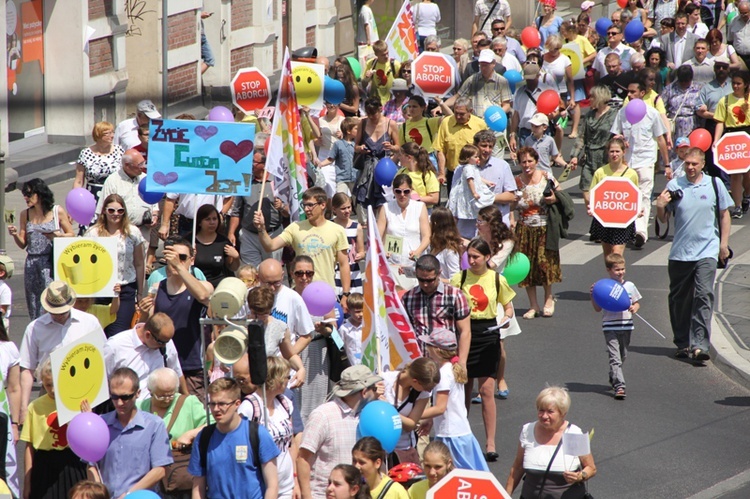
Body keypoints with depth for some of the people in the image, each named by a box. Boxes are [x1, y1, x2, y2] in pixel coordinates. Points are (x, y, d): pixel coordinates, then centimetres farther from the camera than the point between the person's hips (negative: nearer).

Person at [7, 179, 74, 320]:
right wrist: (15, 234, -9)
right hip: (31, 264, 4)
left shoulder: (58, 211, 1)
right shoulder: (25, 215, 10)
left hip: (51, 262, -4)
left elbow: (71, 235, 6)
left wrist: (58, 236, -13)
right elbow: (23, 244, 11)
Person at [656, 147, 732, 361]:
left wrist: (724, 244, 7)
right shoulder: (674, 185, 2)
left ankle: (699, 345, -18)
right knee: (679, 300, 9)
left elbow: (724, 215, 12)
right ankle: (683, 344, 22)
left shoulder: (714, 184, 2)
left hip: (707, 251, -2)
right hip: (679, 253, 2)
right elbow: (663, 219, 9)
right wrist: (660, 206, -12)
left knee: (703, 296, -14)